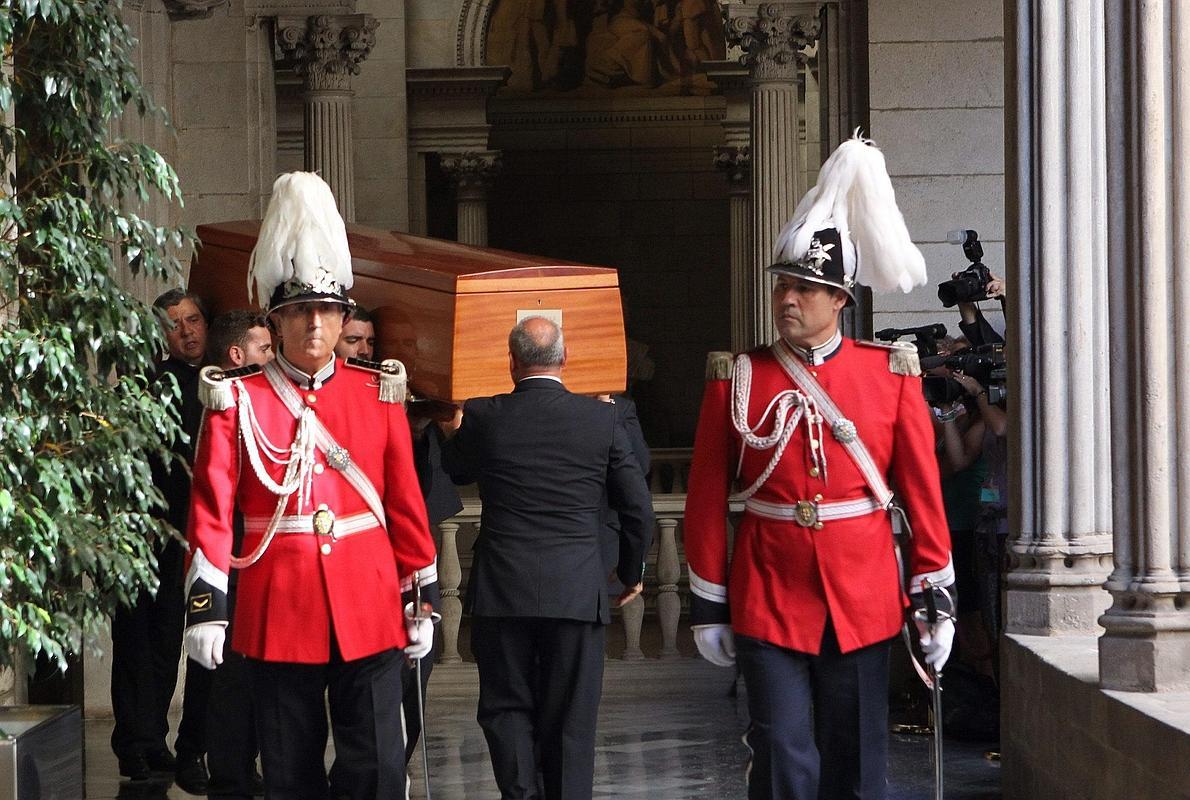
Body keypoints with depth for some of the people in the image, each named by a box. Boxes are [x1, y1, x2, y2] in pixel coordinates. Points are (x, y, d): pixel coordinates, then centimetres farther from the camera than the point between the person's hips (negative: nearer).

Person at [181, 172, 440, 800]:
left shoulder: (378, 395, 7)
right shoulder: (237, 400, 1)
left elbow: (406, 503, 8)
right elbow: (212, 508, -4)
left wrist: (421, 599, 7)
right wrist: (205, 603, -12)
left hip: (369, 611, 1)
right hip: (278, 612, -1)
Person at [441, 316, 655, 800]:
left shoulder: (483, 417, -4)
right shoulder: (601, 419, -1)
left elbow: (453, 470, 17)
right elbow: (638, 507, 4)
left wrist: (455, 430, 37)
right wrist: (631, 571, 19)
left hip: (501, 591, 0)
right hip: (577, 591, 1)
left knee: (507, 707, 9)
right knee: (570, 718, 7)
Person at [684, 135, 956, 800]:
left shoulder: (892, 374, 2)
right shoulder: (737, 378, 0)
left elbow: (924, 491, 3)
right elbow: (707, 498, 3)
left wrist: (936, 595, -1)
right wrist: (708, 602, 2)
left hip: (863, 599, 1)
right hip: (767, 600, -1)